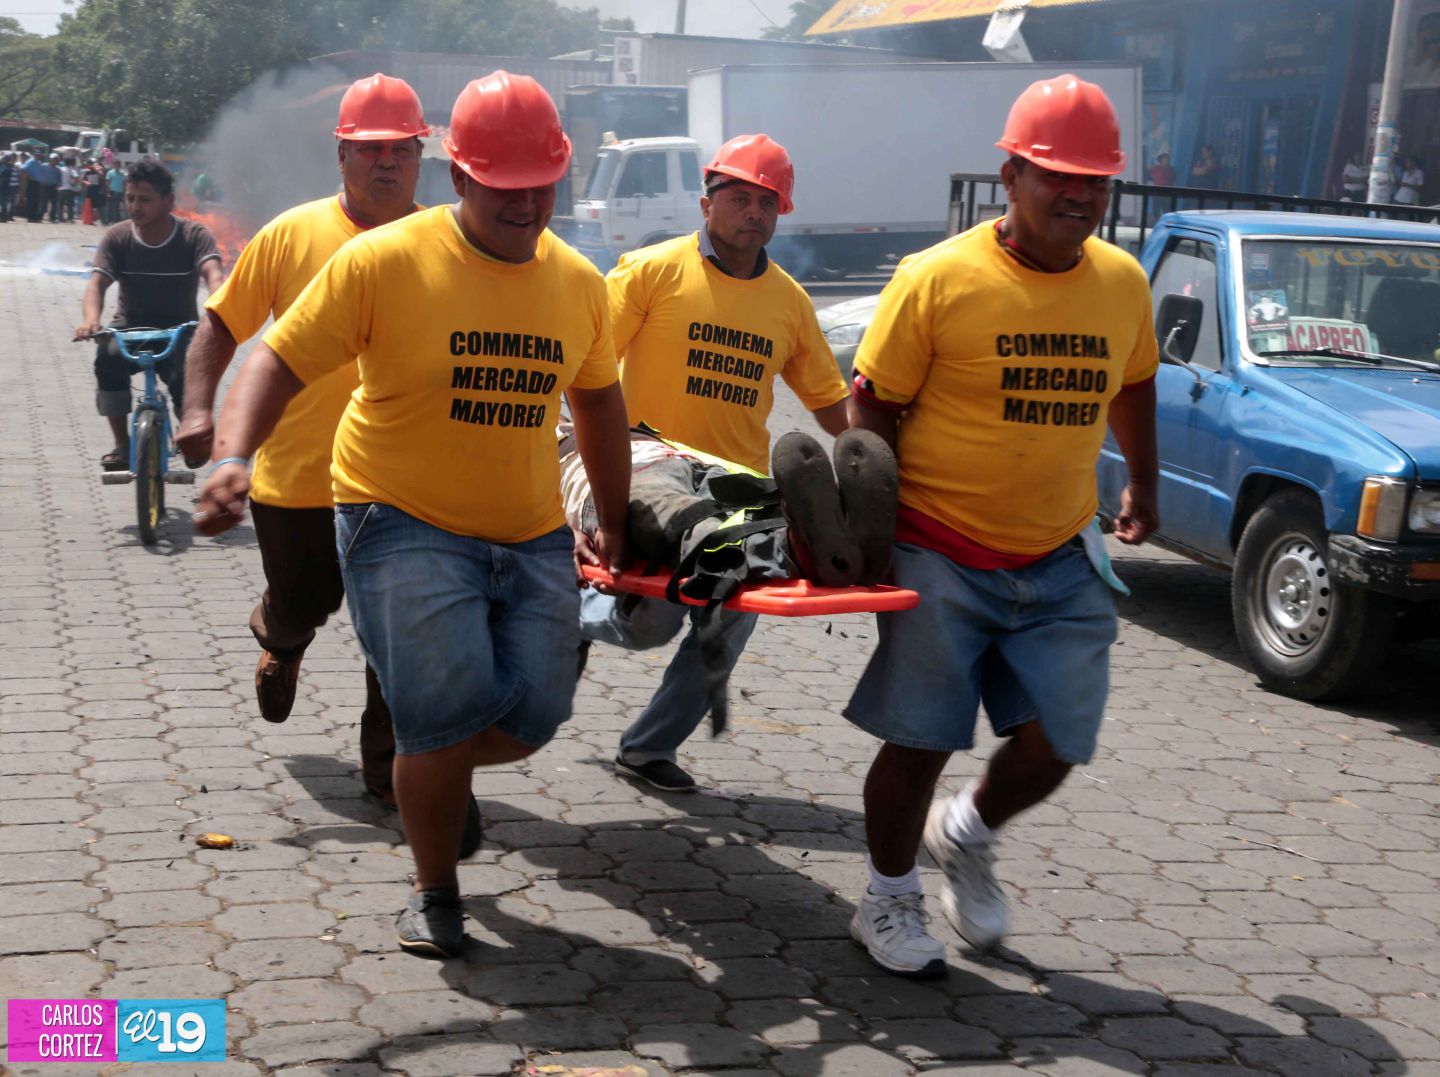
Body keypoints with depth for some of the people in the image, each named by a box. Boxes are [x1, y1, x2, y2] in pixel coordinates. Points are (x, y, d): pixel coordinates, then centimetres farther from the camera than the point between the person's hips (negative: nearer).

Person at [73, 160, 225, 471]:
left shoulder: (194, 235, -11)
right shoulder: (116, 237, -6)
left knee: (186, 374, -29)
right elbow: (97, 282, -17)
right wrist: (90, 320, -40)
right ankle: (121, 443, -17)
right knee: (109, 356, -32)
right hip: (131, 325, 1)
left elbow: (213, 275, -28)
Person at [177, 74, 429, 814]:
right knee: (301, 604, 18)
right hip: (296, 474, 0)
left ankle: (388, 764, 17)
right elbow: (223, 322, 2)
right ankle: (279, 642, 54)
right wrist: (198, 407, -9)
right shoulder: (294, 234, -3)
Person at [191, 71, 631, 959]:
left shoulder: (580, 282, 4)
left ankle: (433, 774, 35)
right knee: (449, 710, -15)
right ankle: (435, 894, 11)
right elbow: (280, 362, -12)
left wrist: (613, 522, 19)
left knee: (533, 715, -2)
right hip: (405, 521, -5)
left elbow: (597, 395, 19)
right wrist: (233, 455, -29)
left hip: (532, 534, 5)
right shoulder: (383, 261, -11)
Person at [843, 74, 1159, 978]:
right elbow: (874, 410, -7)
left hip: (1059, 563, 4)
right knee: (920, 744, 4)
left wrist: (1143, 485, 27)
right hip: (940, 559, -4)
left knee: (1054, 746, 3)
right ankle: (889, 902, 26)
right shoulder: (939, 278, -12)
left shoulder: (1123, 282, 2)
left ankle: (968, 835, 34)